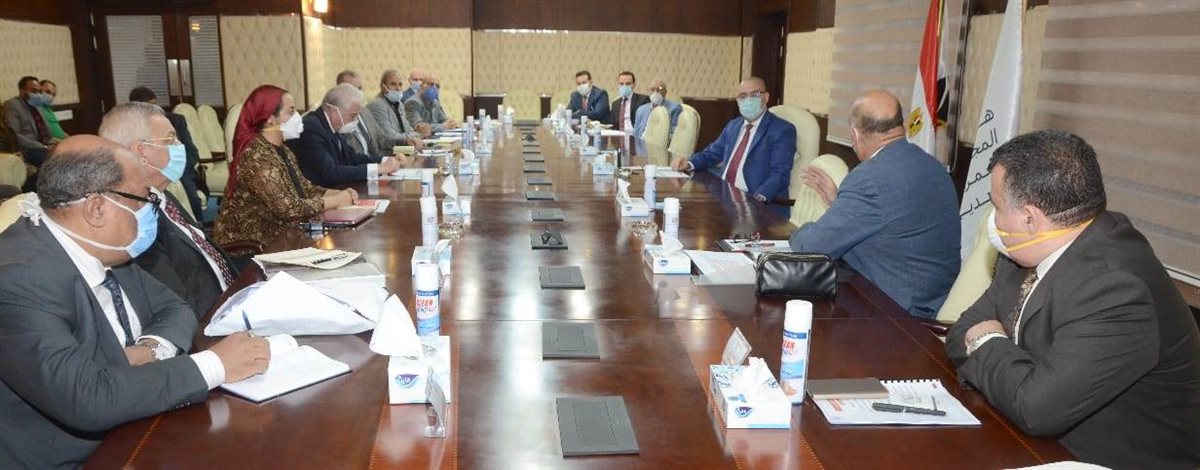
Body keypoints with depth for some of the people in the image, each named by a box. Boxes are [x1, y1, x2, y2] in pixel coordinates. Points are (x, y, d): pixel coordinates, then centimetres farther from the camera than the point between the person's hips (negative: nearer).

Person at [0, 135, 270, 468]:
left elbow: (173, 310, 9)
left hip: (125, 438, 7)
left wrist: (151, 349, -12)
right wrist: (214, 364, -25)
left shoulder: (104, 249, -1)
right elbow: (86, 398, -30)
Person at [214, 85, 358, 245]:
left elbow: (304, 188, 12)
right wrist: (335, 200, -16)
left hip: (278, 235, 8)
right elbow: (288, 208, -24)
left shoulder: (281, 150, 8)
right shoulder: (255, 156, -19)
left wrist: (337, 193, -5)